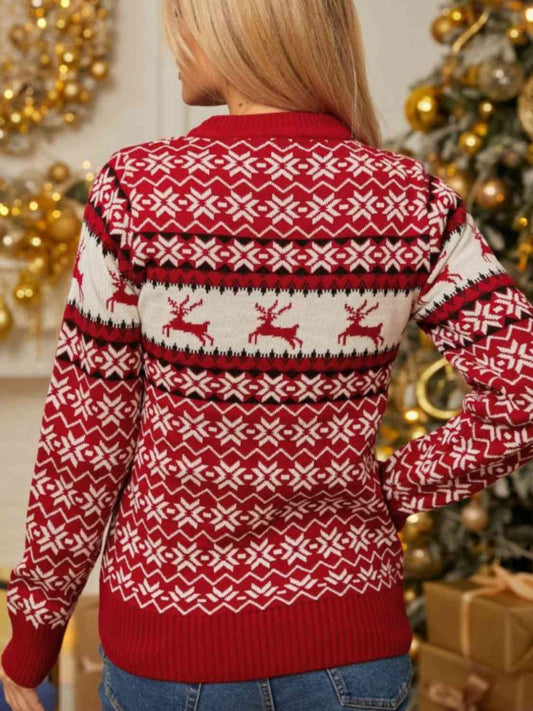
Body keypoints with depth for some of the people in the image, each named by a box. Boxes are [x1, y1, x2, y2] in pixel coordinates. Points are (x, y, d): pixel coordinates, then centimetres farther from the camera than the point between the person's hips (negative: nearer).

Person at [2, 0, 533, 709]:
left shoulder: (136, 188, -15)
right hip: (353, 645, 2)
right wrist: (388, 489, -1)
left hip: (170, 636, -1)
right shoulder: (413, 199, -9)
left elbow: (84, 443, -10)